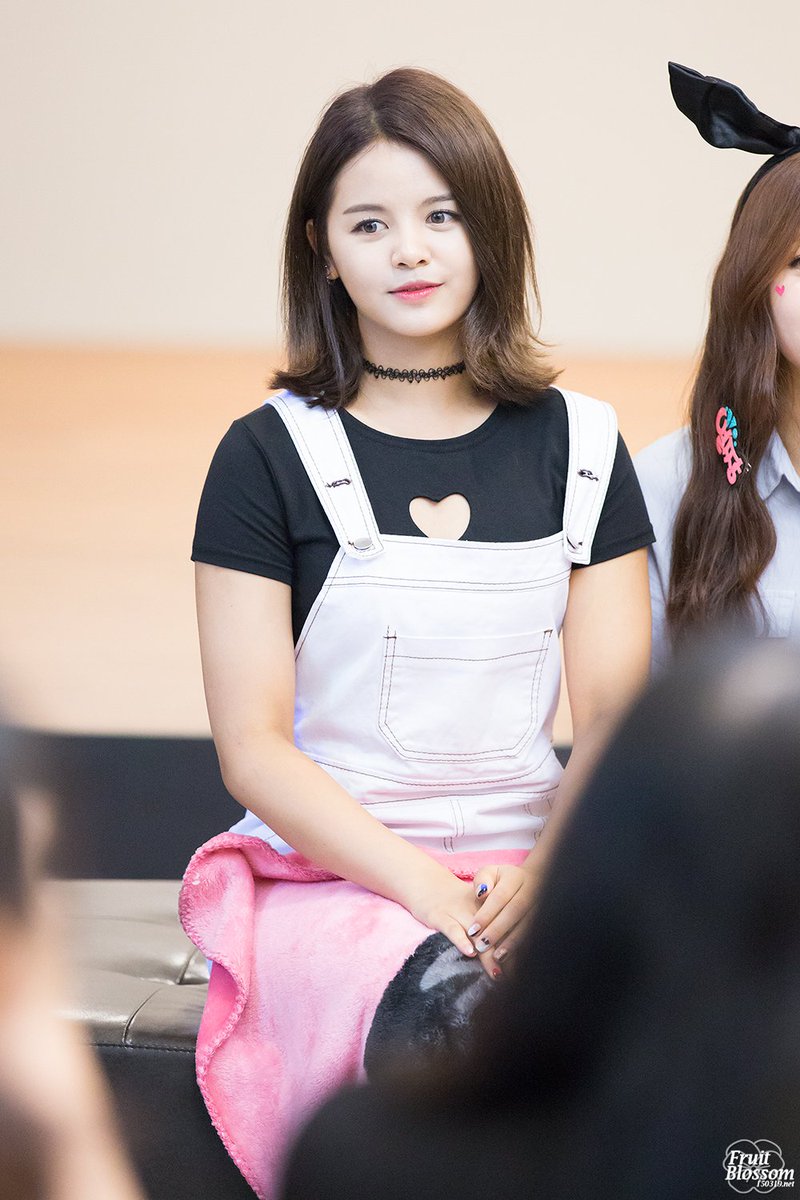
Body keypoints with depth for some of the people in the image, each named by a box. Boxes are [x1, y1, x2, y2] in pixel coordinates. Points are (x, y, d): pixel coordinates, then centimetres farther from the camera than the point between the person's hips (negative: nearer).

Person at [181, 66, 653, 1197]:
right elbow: (253, 746, -3)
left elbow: (618, 713, 7)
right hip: (328, 867, -3)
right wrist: (430, 892, -15)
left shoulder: (579, 445, 10)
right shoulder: (271, 455, 2)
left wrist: (553, 876, -13)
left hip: (534, 864, 3)